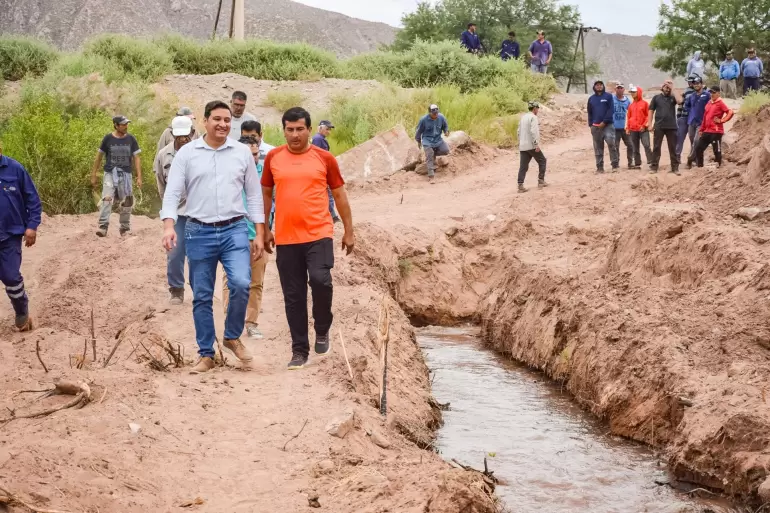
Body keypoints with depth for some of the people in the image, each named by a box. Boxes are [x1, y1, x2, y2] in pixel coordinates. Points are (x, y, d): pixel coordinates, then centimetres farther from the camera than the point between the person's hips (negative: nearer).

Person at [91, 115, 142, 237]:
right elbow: (99, 156, 7)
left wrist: (139, 177, -1)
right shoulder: (108, 139, 0)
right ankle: (103, 227, -20)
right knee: (107, 199, -17)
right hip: (110, 173, -2)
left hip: (125, 174, 2)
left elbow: (136, 158, 6)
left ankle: (125, 228, 19)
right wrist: (93, 175, 6)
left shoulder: (131, 139, 4)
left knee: (126, 202, 5)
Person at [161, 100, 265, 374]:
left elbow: (254, 194, 9)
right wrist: (169, 226, -18)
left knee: (241, 283, -19)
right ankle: (206, 355, 17)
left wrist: (259, 234, 4)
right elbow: (172, 193, -2)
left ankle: (233, 337, 5)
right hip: (199, 233, 0)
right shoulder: (187, 153, 1)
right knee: (202, 297, 5)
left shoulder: (242, 152, 5)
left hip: (235, 230, 0)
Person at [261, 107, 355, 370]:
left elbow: (339, 195, 8)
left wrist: (349, 231, 8)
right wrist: (265, 230, 13)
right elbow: (266, 194, 15)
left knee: (320, 280, -21)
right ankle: (299, 351, 16)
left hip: (319, 234, -2)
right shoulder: (273, 158, 5)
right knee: (293, 296, 5)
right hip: (286, 238, 2)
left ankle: (323, 330, 6)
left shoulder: (324, 158, 1)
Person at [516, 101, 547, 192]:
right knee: (542, 161, 12)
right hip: (531, 146, -7)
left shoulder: (523, 117, 15)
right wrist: (536, 144, -20)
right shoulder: (533, 117, -10)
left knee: (523, 166, 4)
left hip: (522, 146, 7)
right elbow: (533, 132, -21)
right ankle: (541, 181, 11)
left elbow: (519, 132, 18)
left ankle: (520, 186, -5)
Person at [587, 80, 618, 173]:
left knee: (611, 144, -17)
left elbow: (611, 110, -4)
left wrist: (604, 122, -11)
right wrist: (591, 125, 5)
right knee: (598, 148, 4)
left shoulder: (608, 96, 3)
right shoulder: (591, 98, 14)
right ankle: (600, 167, 8)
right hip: (596, 126, 4)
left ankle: (615, 165, -13)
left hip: (608, 125, -4)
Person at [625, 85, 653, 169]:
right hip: (633, 130, 5)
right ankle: (637, 164, 14)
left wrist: (644, 125, -12)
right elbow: (628, 117, 16)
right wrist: (627, 128, 8)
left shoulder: (644, 103, -1)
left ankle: (650, 162, -14)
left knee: (646, 145, -15)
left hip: (643, 129, -5)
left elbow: (648, 115, -4)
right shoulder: (631, 105, 13)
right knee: (635, 148, 9)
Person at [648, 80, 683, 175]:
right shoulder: (656, 97, 7)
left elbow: (680, 101, -15)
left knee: (673, 148, 4)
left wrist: (673, 90, -8)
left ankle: (675, 168, 7)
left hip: (671, 127, 0)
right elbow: (651, 111, 6)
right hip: (659, 126, 0)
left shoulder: (673, 97, 8)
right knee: (656, 147, 2)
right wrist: (650, 124, -2)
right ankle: (654, 167, 6)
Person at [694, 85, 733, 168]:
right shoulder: (709, 103, 16)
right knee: (698, 148, 8)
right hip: (707, 131, 8)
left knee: (717, 150, -3)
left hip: (716, 131, -8)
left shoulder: (720, 103, -7)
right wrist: (702, 129, 18)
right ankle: (700, 167, 15)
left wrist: (721, 120, -14)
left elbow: (730, 113, -17)